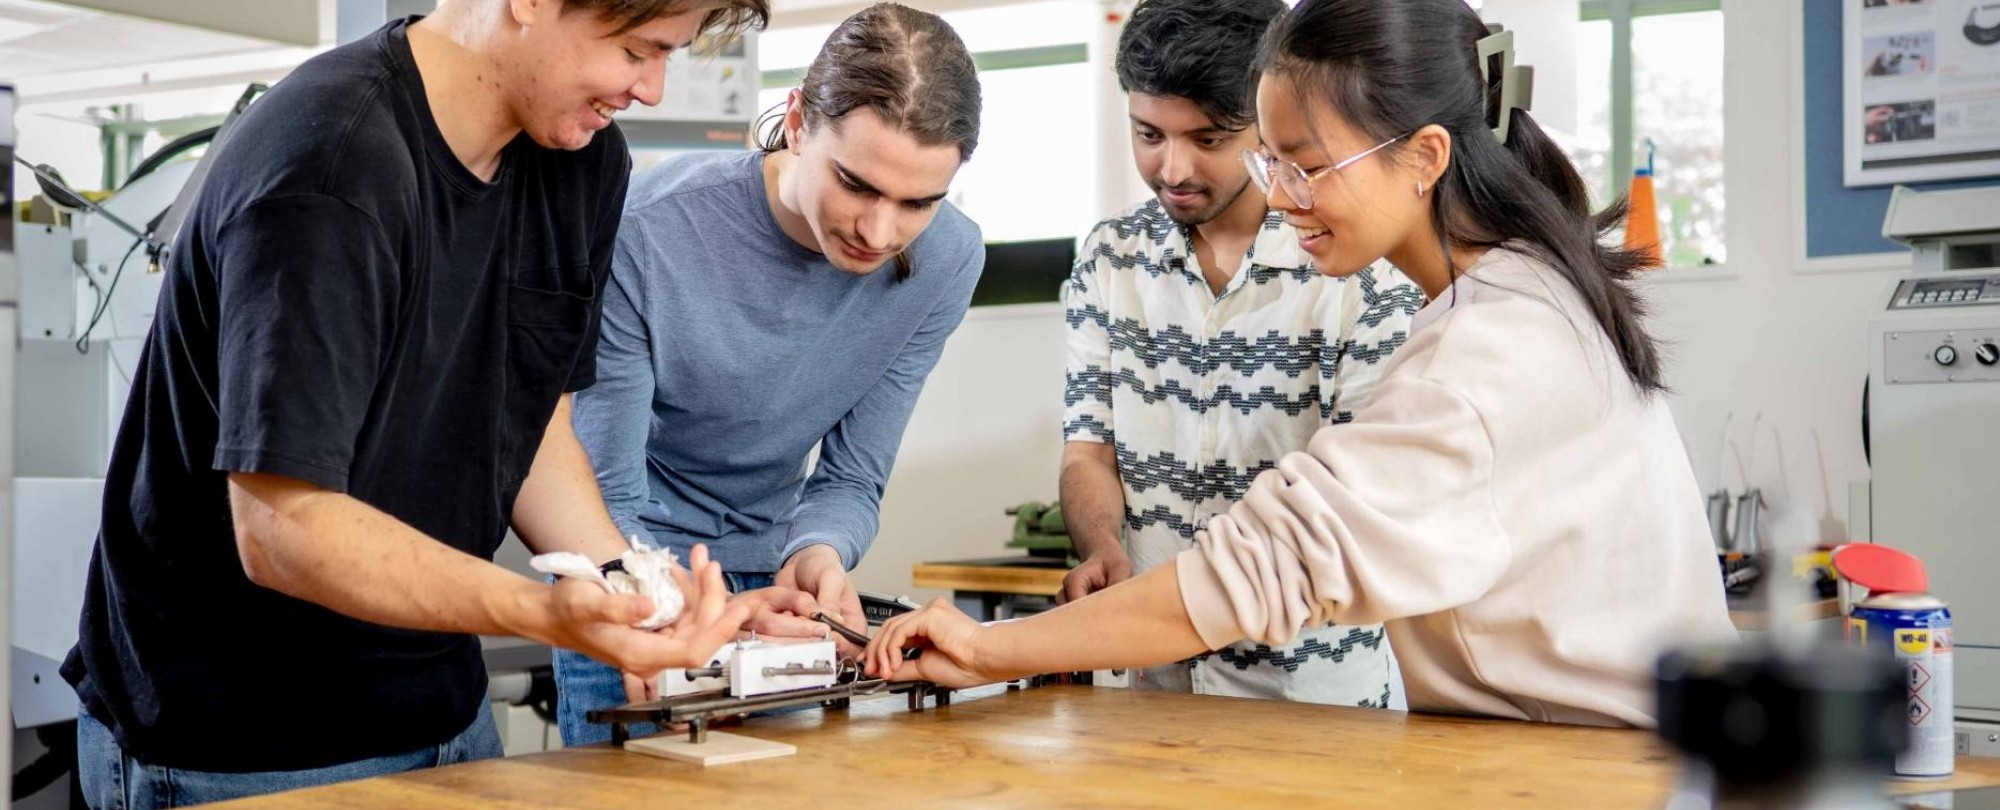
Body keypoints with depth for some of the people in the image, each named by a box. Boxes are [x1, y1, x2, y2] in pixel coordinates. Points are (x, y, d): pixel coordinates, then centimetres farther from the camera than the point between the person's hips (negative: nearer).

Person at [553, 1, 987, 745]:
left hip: (768, 577, 3)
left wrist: (817, 555, -31)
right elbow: (607, 490, -22)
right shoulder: (648, 233, -27)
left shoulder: (945, 260, -16)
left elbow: (851, 480, -9)